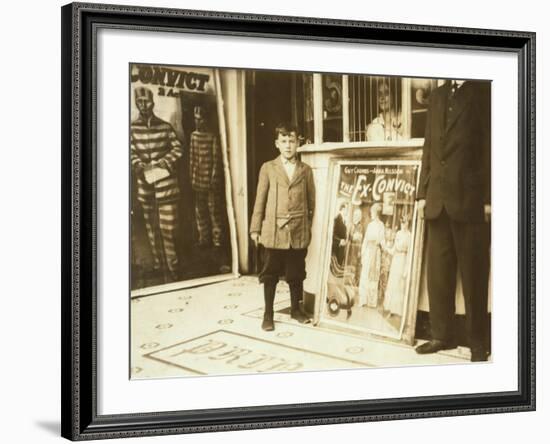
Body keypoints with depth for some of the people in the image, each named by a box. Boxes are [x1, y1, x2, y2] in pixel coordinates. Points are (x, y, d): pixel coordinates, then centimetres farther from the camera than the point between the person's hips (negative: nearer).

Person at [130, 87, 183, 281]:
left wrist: (164, 162, -12)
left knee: (168, 225, -4)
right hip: (145, 180, 2)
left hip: (165, 179, -2)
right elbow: (131, 151, 1)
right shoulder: (132, 128, 2)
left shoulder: (165, 127, -1)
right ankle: (157, 261, 24)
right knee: (151, 224, 11)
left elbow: (177, 149, 3)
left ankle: (172, 265, 4)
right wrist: (138, 164, -18)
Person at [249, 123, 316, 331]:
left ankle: (295, 309, 25)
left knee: (296, 273, 10)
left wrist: (311, 227, 6)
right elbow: (260, 200, 4)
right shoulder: (268, 168, 4)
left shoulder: (306, 170, 8)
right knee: (270, 273, 3)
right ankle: (268, 314, 11)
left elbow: (311, 201, 9)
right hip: (273, 230, -1)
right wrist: (255, 228, 2)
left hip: (299, 231, 1)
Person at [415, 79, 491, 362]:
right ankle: (442, 334, 15)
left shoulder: (484, 92, -1)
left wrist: (489, 198, -12)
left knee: (473, 274, 3)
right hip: (437, 200, 5)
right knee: (438, 272, 6)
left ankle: (477, 340, 12)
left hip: (471, 199, -5)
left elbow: (490, 146, -6)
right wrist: (423, 192, 9)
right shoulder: (438, 96, 15)